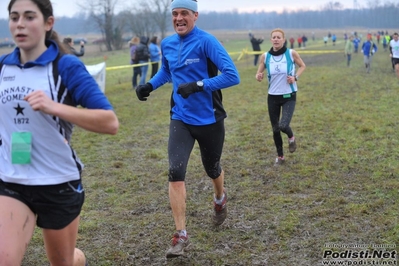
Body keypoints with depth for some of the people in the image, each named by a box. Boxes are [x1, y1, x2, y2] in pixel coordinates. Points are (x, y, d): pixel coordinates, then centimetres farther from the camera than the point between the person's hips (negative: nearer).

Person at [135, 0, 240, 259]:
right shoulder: (167, 44, 2)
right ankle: (181, 235, -3)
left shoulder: (206, 41, -17)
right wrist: (149, 85, 3)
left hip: (209, 120, -3)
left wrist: (197, 86, -30)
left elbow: (232, 76, -23)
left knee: (212, 169, 18)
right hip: (181, 119, 3)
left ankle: (220, 199, 54)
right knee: (176, 173, -11)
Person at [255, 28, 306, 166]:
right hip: (273, 96, 3)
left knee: (283, 125, -19)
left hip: (289, 96, -2)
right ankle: (280, 156, 29)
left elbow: (302, 66, 7)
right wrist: (259, 77, -20)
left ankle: (291, 137, 18)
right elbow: (259, 75, 4)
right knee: (275, 129, 8)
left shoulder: (291, 53, -10)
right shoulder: (265, 56, -5)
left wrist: (295, 77, -11)